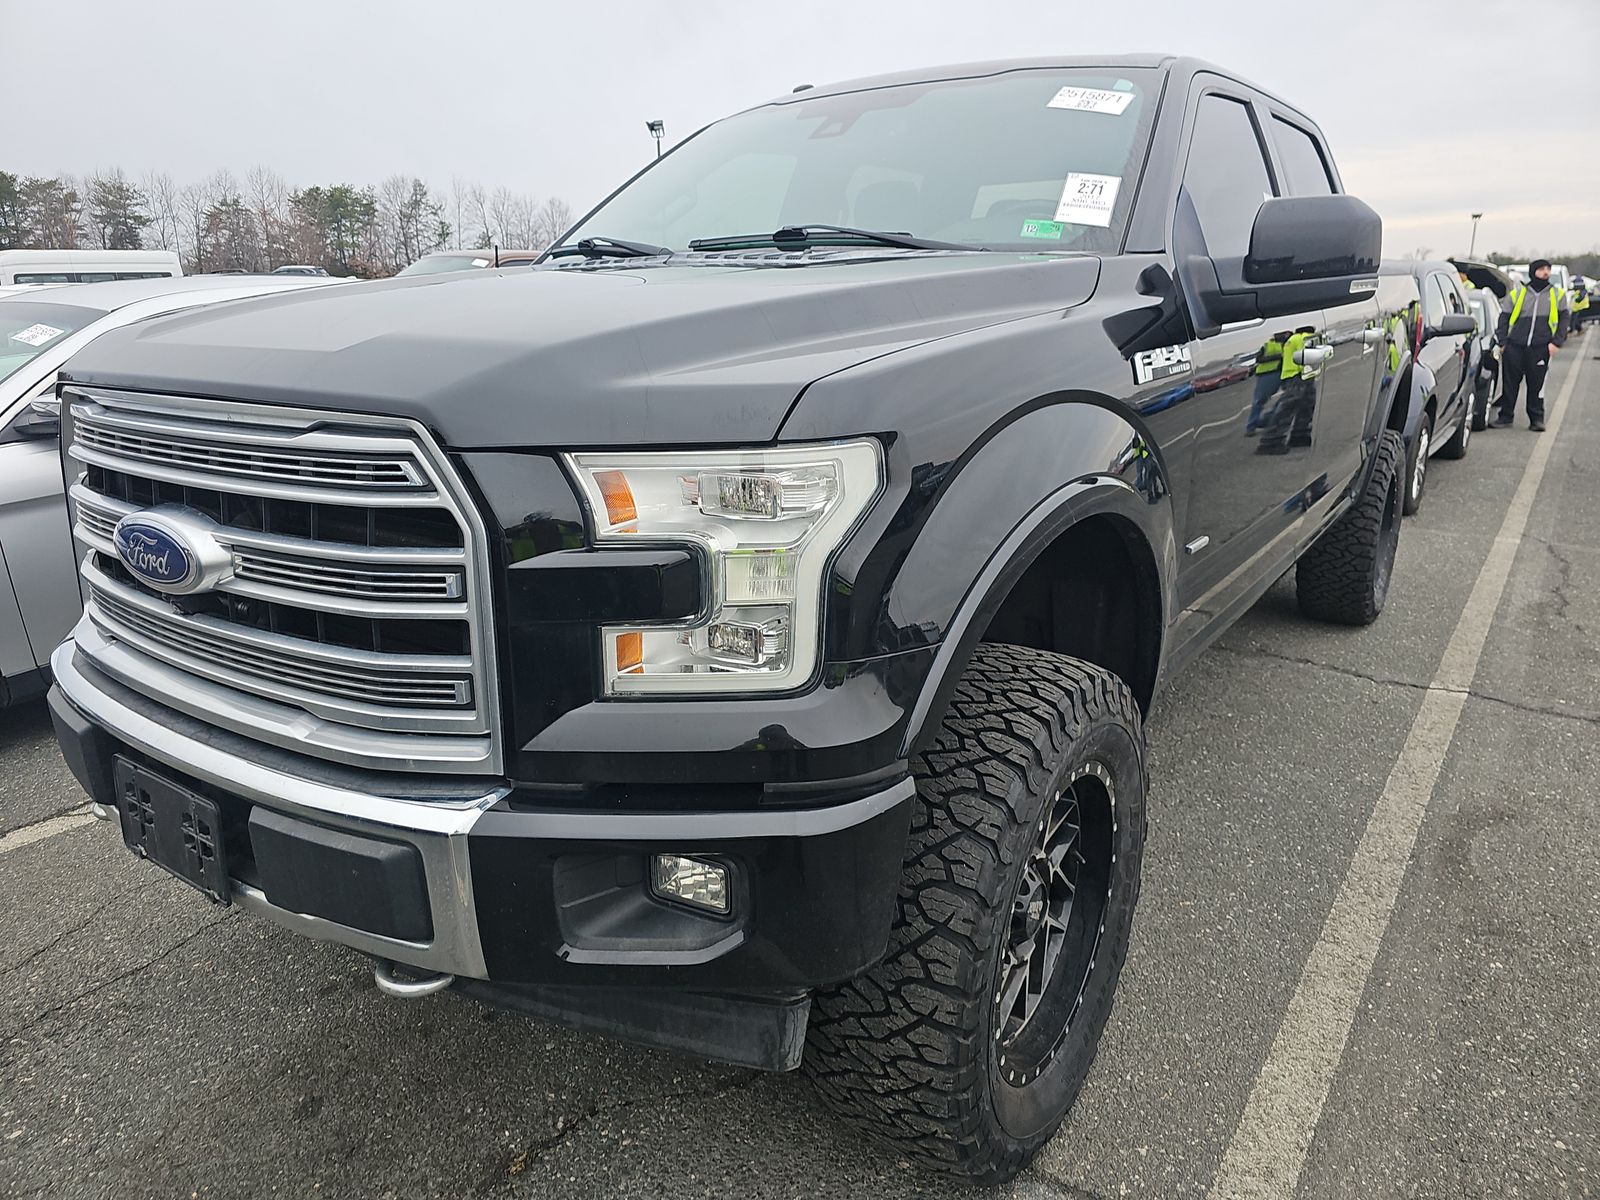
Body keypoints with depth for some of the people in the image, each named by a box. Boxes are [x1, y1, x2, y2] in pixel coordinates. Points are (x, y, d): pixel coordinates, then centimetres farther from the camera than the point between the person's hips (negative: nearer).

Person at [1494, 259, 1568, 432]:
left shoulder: (1557, 295, 10)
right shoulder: (1517, 293, 6)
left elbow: (1563, 320, 12)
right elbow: (1504, 318, 10)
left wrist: (1556, 342, 0)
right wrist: (1502, 343, 3)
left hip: (1540, 349, 0)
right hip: (1514, 347, 0)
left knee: (1537, 385, 2)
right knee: (1509, 383, 4)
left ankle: (1537, 419, 10)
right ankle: (1506, 415, 16)